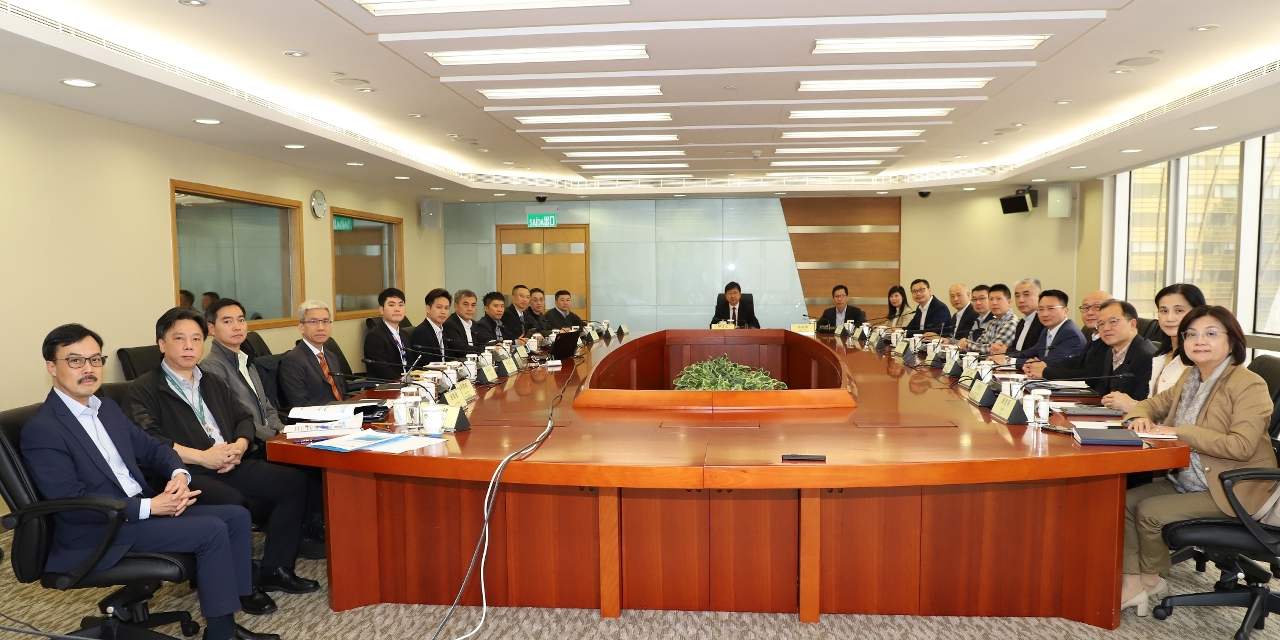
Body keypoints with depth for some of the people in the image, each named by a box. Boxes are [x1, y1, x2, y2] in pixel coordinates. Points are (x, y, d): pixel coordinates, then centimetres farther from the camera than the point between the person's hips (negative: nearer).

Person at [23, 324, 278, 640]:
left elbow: (151, 447, 16)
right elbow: (72, 503, -21)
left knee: (237, 515, -2)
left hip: (143, 505, 8)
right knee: (212, 530, -20)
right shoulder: (41, 430, -15)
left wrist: (179, 475, -7)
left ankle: (239, 591, 13)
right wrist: (149, 507, -22)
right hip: (100, 531, -8)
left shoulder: (107, 408, 11)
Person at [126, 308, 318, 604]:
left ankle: (275, 571, -2)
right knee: (233, 501, -35)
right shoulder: (144, 389, 1)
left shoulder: (212, 383, 24)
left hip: (230, 466, 7)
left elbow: (244, 417, 20)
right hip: (186, 472, -7)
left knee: (294, 481, -10)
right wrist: (202, 456, -19)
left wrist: (239, 446, -3)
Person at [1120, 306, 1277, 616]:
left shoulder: (1249, 385, -16)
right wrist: (1141, 417, -6)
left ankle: (1150, 579, 7)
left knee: (1149, 511, -20)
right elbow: (1154, 403, 20)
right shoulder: (1190, 377, 8)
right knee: (1126, 500, -10)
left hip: (1229, 490, -8)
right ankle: (1131, 585, -7)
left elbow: (1242, 446, -27)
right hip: (1186, 481, 8)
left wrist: (1180, 433, -26)